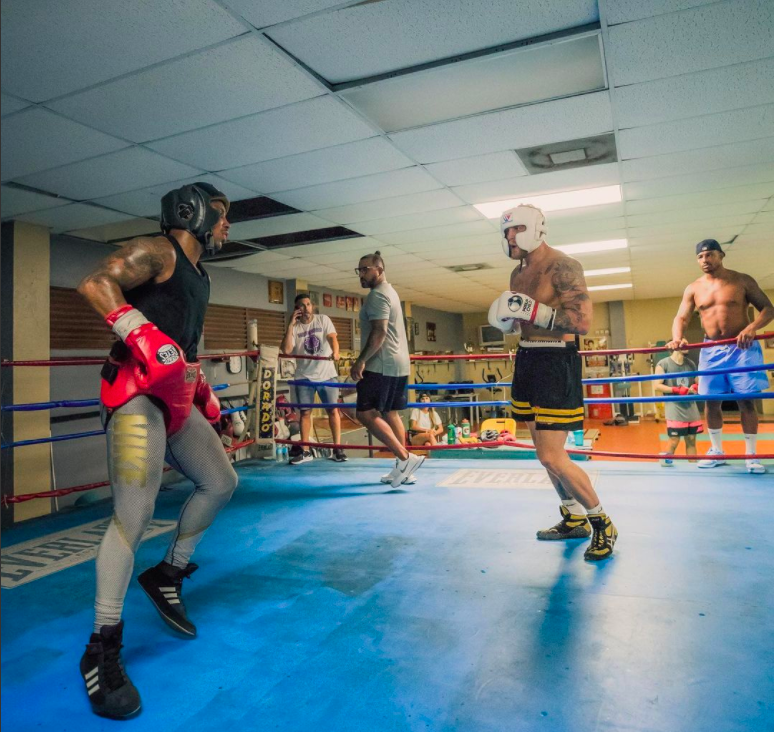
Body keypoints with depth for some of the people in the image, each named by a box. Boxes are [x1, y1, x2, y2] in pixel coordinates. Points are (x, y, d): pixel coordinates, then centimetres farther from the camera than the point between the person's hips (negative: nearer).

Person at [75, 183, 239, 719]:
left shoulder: (197, 274, 22)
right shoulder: (156, 251, -4)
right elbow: (94, 284, -21)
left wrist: (203, 390, 24)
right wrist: (144, 337, -31)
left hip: (174, 397, 10)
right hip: (137, 393, -10)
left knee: (221, 482, 12)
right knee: (135, 513, -15)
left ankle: (168, 575, 28)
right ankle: (103, 649, -3)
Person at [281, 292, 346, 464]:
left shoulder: (323, 320, 1)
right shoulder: (294, 328, 1)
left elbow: (332, 337, -14)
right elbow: (286, 350, -13)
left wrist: (335, 352, -35)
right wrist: (291, 324, -15)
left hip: (326, 373, -1)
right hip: (304, 376, 1)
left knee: (333, 410, 0)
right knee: (305, 412, 5)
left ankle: (337, 449, 10)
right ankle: (305, 451, 15)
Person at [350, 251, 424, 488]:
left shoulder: (378, 295, -11)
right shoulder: (390, 292, 22)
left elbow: (379, 332, -23)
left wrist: (361, 360, -24)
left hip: (382, 365, -10)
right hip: (398, 364, 11)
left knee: (366, 414, -11)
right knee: (390, 413, 12)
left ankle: (405, 458, -15)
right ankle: (403, 468, 14)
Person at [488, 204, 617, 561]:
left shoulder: (562, 267, -13)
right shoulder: (518, 274, 13)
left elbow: (583, 322, -22)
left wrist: (533, 310, -27)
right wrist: (507, 318, 2)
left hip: (556, 364, -9)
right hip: (526, 361, 9)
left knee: (552, 458, -9)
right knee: (546, 453, 14)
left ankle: (602, 524, 12)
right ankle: (574, 520, 31)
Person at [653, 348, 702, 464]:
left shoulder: (691, 364, 12)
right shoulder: (663, 364, -5)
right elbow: (656, 386, -10)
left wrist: (694, 387, -3)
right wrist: (677, 390, -17)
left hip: (691, 407, 5)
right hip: (674, 408, -5)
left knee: (691, 440, 8)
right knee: (674, 441, -6)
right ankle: (666, 462, 7)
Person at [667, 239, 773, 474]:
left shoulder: (742, 280, 0)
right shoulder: (693, 289, 6)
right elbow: (681, 318, 0)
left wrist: (752, 327, -22)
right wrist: (677, 338, -22)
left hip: (742, 348, -2)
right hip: (711, 351, 3)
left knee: (746, 401, -2)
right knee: (711, 401, 3)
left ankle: (751, 455, 7)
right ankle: (716, 451, 17)